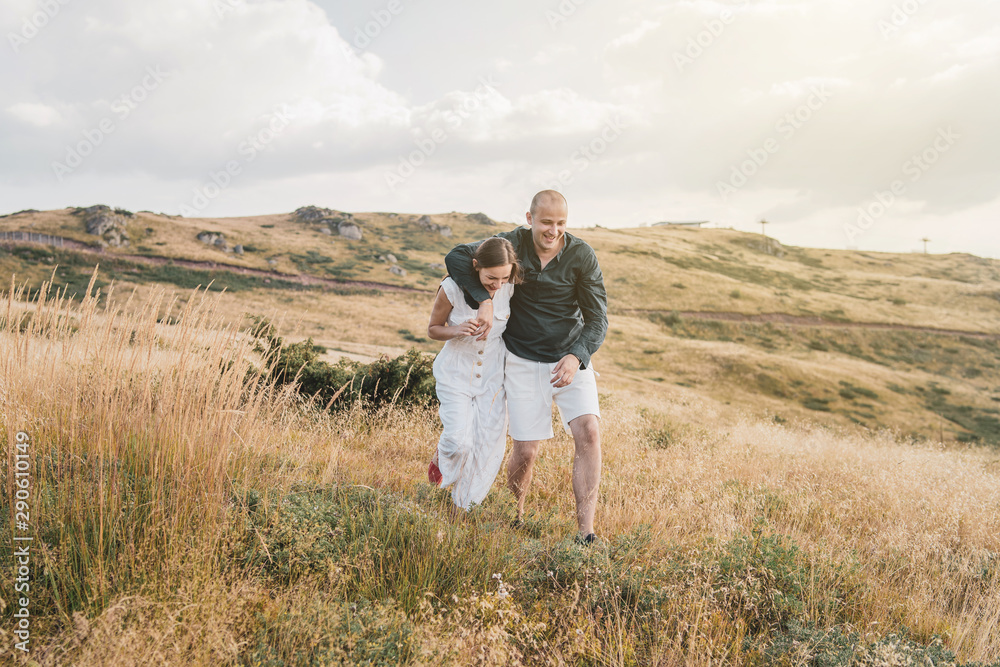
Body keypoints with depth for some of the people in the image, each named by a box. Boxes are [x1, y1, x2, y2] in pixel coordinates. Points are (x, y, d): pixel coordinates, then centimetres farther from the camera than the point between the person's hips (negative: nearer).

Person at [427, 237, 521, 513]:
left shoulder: (510, 288, -14)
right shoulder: (452, 288, -21)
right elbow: (433, 329, -6)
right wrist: (457, 330, -27)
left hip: (492, 375, 3)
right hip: (455, 373, -2)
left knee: (488, 444, 2)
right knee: (459, 441, -15)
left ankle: (462, 507, 25)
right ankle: (440, 456, 26)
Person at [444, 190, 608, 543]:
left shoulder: (582, 256, -11)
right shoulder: (512, 244, -8)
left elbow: (597, 318, -10)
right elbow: (456, 256, -8)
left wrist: (577, 357, -28)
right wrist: (484, 300, -23)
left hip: (571, 359, 1)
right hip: (524, 362, 0)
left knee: (589, 432, -18)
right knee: (525, 451, -2)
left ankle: (586, 533, -13)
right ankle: (514, 517, 28)